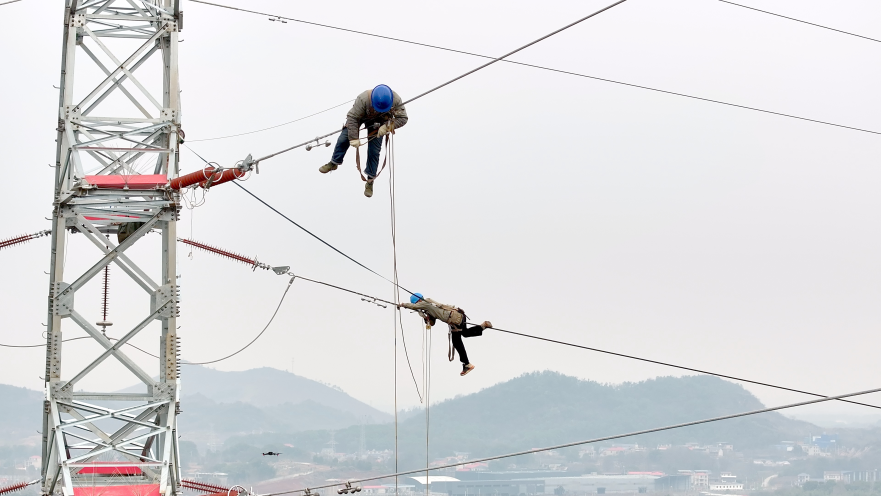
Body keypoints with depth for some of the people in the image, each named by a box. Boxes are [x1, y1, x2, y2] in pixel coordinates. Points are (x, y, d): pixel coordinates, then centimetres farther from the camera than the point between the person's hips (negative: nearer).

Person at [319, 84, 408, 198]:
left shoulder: (396, 100, -36)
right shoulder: (363, 99, -43)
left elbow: (403, 118, -24)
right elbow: (352, 118, -35)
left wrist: (387, 127, -38)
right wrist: (354, 138, -34)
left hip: (377, 124, 1)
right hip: (360, 116, -1)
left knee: (374, 151, -4)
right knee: (343, 139, -3)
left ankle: (370, 181, 8)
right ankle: (334, 163, 22)